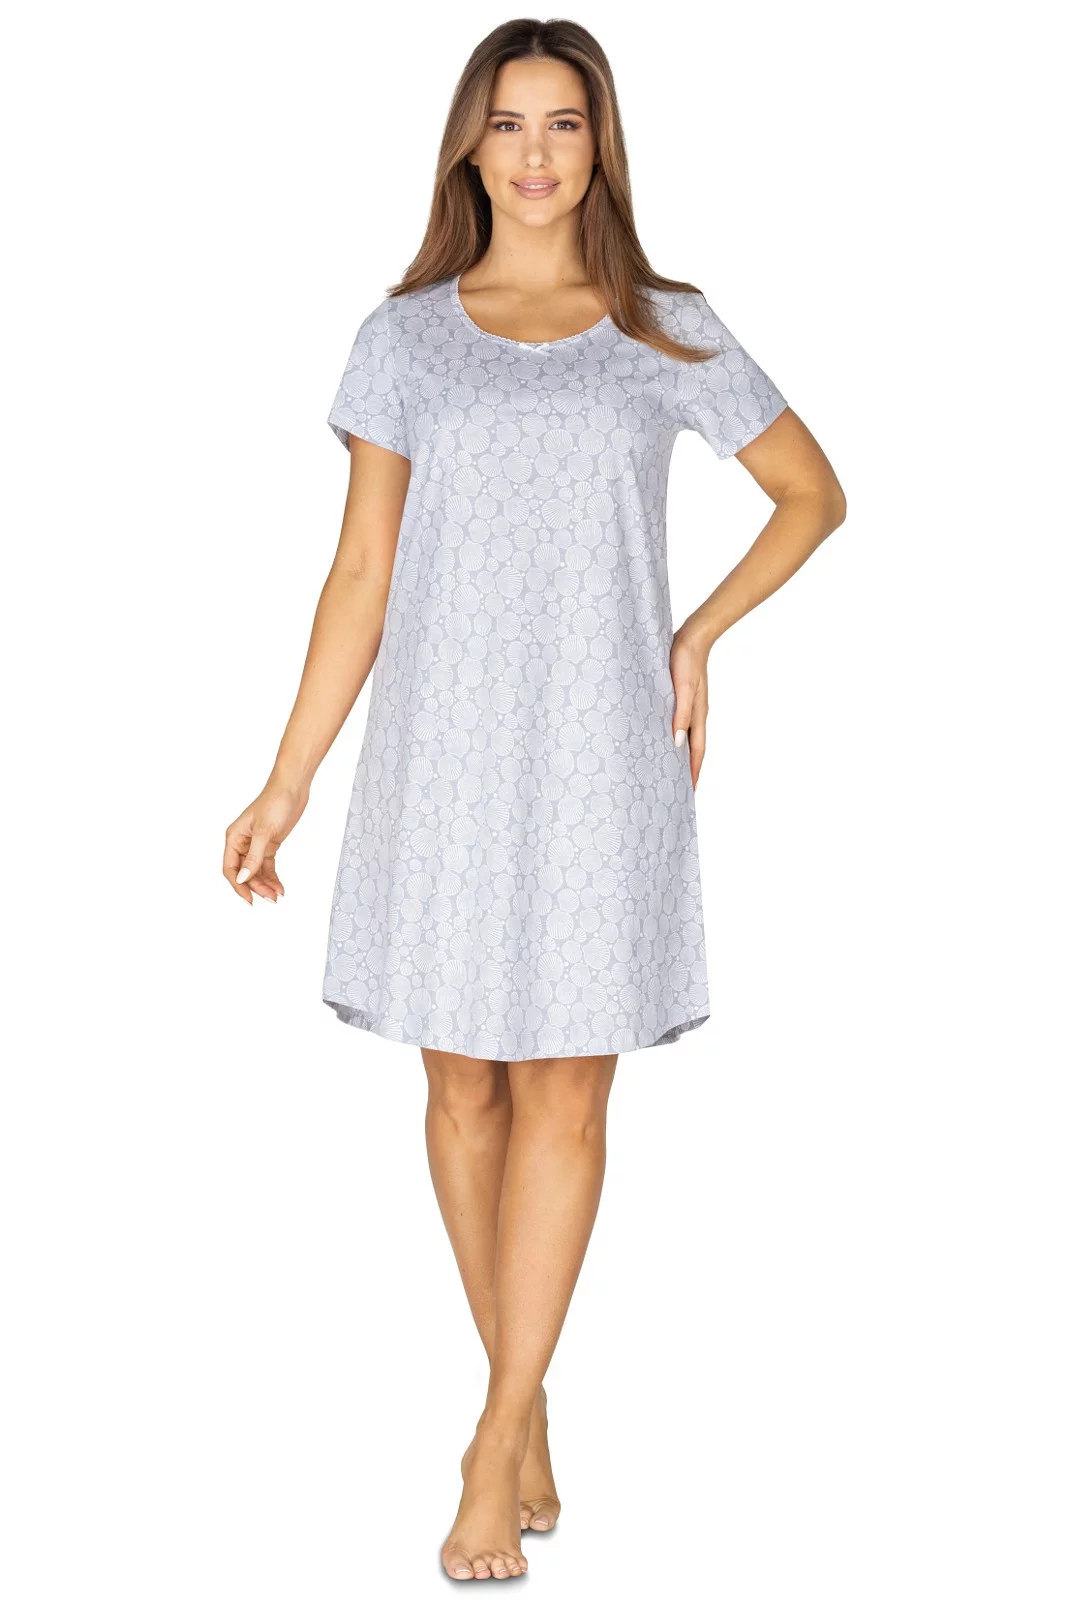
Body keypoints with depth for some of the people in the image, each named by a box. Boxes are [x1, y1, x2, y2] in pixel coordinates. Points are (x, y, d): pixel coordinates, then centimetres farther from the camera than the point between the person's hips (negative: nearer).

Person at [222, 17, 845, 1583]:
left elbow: (812, 493, 15)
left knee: (564, 1095, -1)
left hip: (599, 759, -1)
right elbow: (363, 575, 4)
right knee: (466, 1088, 6)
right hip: (444, 757, 1)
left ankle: (494, 1446, 7)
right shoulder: (407, 336, 5)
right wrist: (288, 780, 0)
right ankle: (526, 1406, 25)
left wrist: (700, 636, 4)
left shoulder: (667, 333, 4)